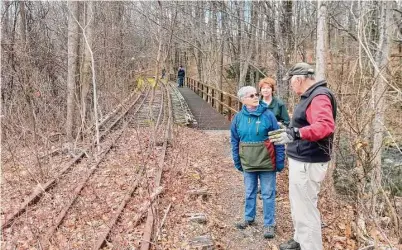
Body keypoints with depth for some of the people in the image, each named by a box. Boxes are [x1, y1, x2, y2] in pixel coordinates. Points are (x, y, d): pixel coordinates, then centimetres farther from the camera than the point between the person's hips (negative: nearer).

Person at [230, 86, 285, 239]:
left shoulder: (268, 115, -10)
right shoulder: (238, 118, -1)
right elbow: (234, 141, 7)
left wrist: (280, 160, -7)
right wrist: (237, 161, 8)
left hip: (266, 162, -3)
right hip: (248, 163, 3)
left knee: (268, 194, 6)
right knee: (249, 192, 18)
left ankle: (269, 224, 18)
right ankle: (249, 218, 36)